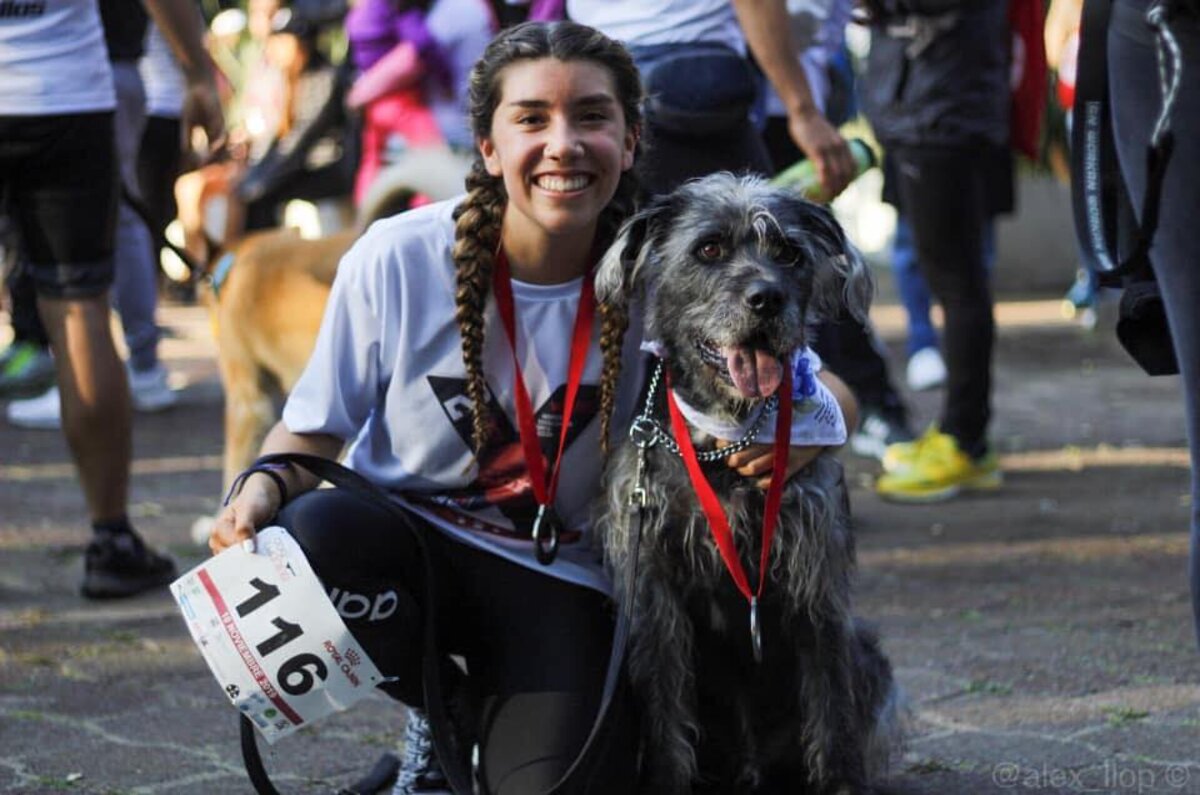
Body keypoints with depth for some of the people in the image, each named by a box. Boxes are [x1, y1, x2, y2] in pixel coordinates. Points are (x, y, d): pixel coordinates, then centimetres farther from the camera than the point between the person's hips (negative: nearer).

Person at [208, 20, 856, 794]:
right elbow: (313, 429, -1)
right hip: (401, 540, 1)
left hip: (557, 577, -1)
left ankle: (500, 713, 14)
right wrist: (263, 488, -24)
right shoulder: (397, 260, -13)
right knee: (306, 537, -33)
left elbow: (831, 389, -5)